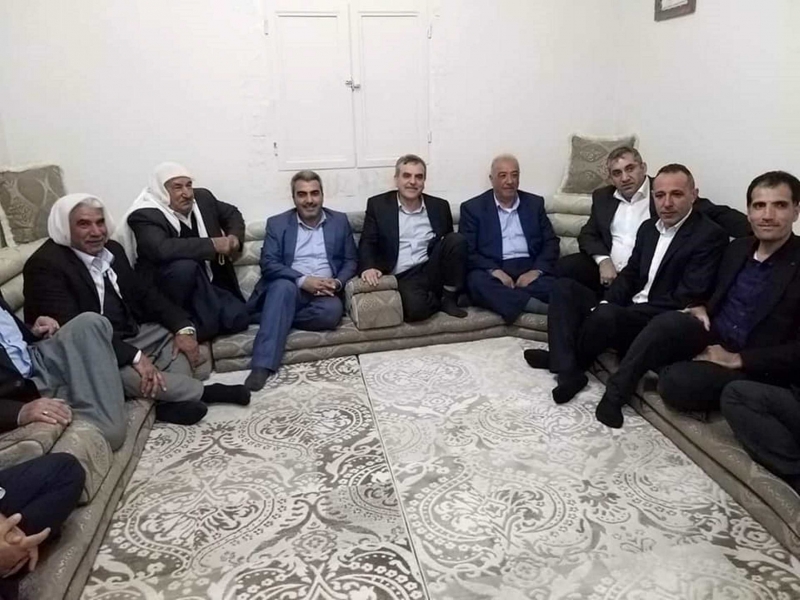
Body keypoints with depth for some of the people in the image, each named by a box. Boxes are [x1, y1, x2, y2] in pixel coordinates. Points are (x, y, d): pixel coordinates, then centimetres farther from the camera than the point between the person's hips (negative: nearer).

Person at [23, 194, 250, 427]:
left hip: (128, 334, 9)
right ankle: (203, 392, -9)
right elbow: (73, 330, -28)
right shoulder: (45, 266, -18)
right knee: (127, 373, -34)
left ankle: (172, 401, -16)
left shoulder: (112, 249, 5)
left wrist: (183, 328, -6)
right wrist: (134, 356, -34)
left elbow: (144, 293, 9)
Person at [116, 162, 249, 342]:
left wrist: (234, 237, -2)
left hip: (207, 285, 5)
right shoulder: (144, 216, -17)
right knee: (184, 266, -38)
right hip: (163, 289, -5)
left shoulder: (202, 198, 3)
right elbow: (161, 249, -37)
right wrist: (213, 245, -32)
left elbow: (232, 213, 21)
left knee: (239, 318, -19)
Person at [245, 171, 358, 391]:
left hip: (324, 292, 1)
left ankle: (273, 317, -15)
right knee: (284, 286, -37)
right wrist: (303, 280, -20)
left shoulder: (340, 221, 10)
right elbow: (268, 264, -5)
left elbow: (351, 261, 10)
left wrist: (337, 282, -12)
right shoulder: (277, 223, 5)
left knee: (332, 310, -34)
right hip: (290, 290, -1)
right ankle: (262, 366, -40)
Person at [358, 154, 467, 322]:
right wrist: (368, 268, -21)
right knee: (416, 307, -34)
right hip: (404, 278, -3)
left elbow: (452, 244, 17)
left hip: (432, 271, 3)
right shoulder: (378, 204, 5)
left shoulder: (439, 206, 11)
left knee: (456, 239, -22)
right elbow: (367, 243, -1)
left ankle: (449, 297, -8)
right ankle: (438, 300, 2)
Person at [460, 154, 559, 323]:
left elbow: (551, 243, 10)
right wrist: (494, 271, -18)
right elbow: (466, 252, -1)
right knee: (477, 282, -36)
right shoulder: (473, 207, 6)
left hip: (530, 269, 2)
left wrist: (536, 271, -10)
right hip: (493, 272, -2)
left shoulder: (535, 203, 16)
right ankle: (535, 305, -36)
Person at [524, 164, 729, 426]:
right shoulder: (648, 228, 12)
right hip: (624, 312, 8)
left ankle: (563, 357, -2)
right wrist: (605, 303, -10)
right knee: (564, 288, -3)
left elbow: (686, 299, -19)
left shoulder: (710, 236, -12)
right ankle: (567, 370, -18)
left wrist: (609, 311, -23)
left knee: (607, 316, -34)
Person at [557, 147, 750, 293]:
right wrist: (603, 260, -9)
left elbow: (714, 213, -6)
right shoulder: (603, 197, 15)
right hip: (609, 272, 5)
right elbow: (588, 234, 12)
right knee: (566, 266, -17)